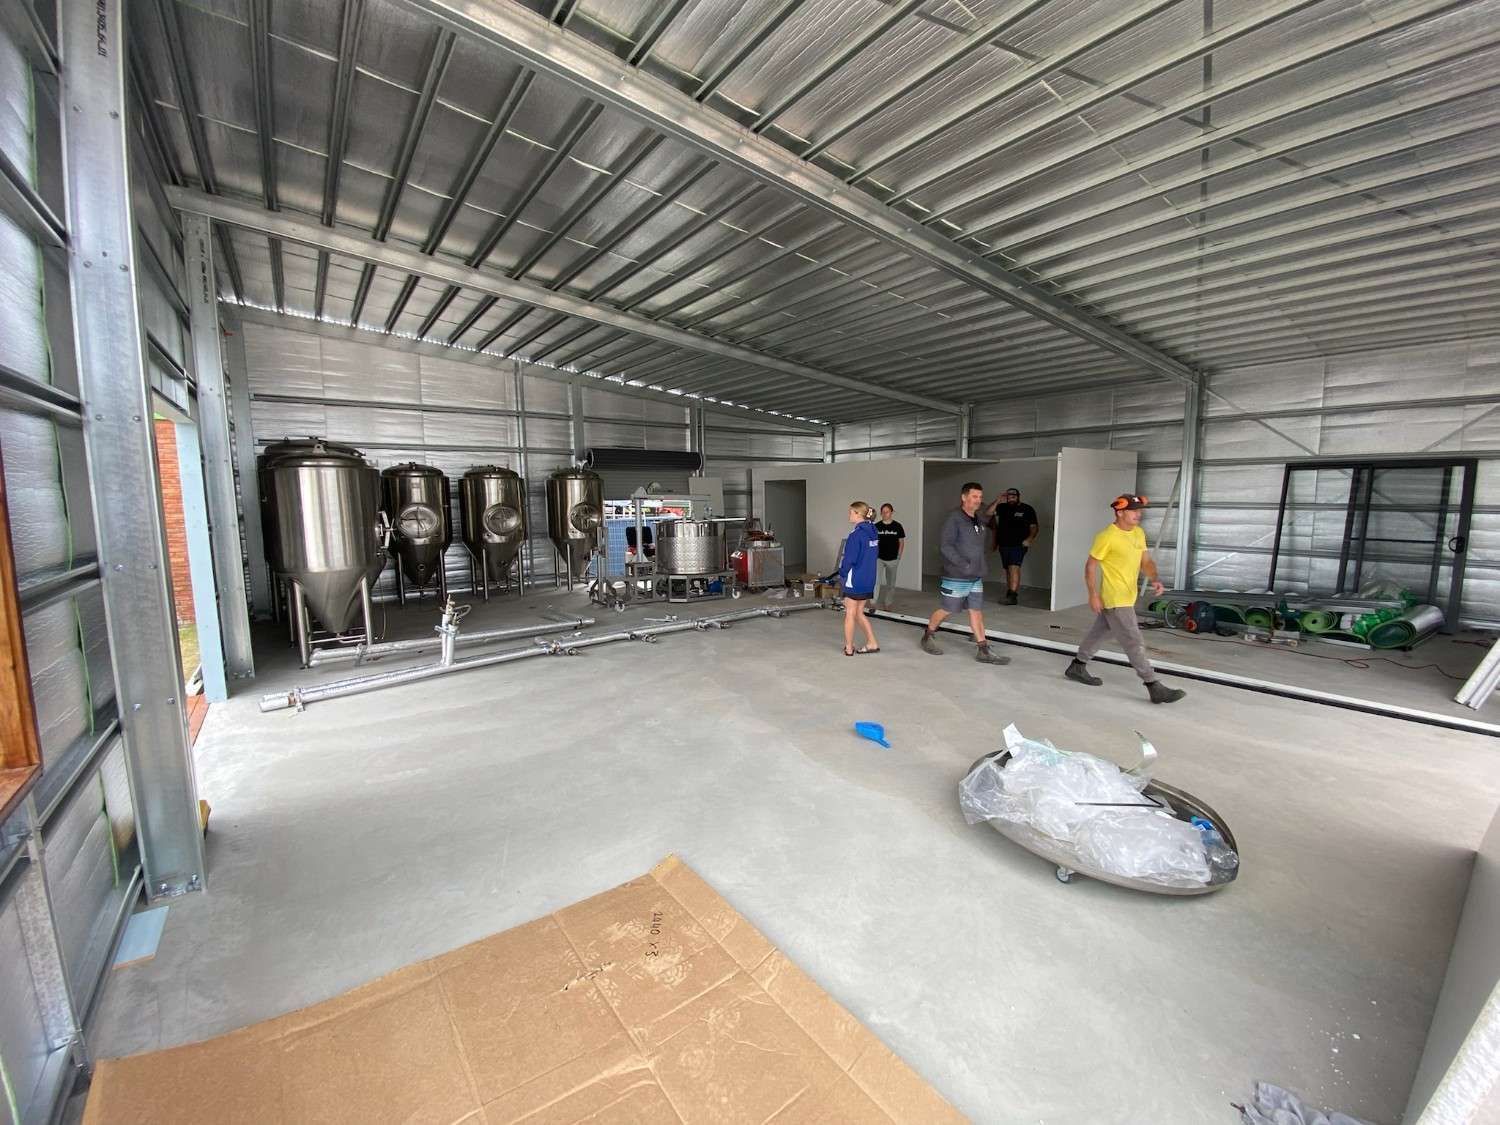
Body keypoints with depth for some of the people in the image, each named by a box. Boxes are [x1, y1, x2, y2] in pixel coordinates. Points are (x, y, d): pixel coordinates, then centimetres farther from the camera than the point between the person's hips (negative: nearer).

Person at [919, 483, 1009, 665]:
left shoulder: (979, 520, 11)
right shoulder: (954, 518, -14)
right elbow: (945, 545, -20)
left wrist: (980, 567, 10)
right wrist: (964, 565, -23)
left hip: (976, 577, 7)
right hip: (956, 577, -7)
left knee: (977, 612, 7)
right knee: (947, 609, 4)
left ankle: (984, 651, 10)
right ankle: (927, 636, 26)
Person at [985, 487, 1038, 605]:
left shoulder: (1027, 509, 3)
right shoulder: (1002, 508, 10)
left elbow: (1034, 527, 3)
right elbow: (987, 512, -2)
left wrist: (1030, 538, -13)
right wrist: (998, 501, -8)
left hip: (1018, 545, -4)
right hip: (1004, 545, 4)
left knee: (1014, 568, -18)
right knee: (1008, 570, 11)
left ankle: (1013, 595, -23)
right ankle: (1010, 593, 21)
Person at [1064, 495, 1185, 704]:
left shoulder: (1139, 533, 8)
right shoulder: (1106, 537, -17)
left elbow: (1146, 560, 11)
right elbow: (1091, 566, -13)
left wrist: (1155, 579, -9)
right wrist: (1093, 595, -16)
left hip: (1127, 598, 9)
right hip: (1114, 600, -9)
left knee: (1098, 634, 19)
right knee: (1134, 643, -5)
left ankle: (1077, 667, 32)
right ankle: (1155, 688, 0)